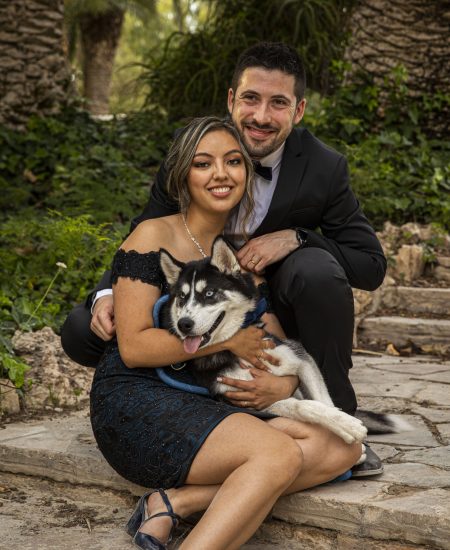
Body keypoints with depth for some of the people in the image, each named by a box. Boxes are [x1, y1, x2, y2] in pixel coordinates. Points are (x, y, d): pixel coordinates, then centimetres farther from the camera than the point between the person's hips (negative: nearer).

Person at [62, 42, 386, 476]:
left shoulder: (324, 169, -15)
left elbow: (372, 267, -11)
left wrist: (295, 237, -28)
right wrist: (108, 294, -22)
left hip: (279, 318, -2)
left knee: (317, 269, -35)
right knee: (81, 333, -15)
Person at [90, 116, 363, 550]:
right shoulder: (155, 237, -6)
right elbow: (133, 346, -13)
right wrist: (228, 339, -14)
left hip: (207, 407, 7)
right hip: (135, 400, -7)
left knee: (342, 448, -11)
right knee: (278, 454, -28)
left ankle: (177, 502, -16)